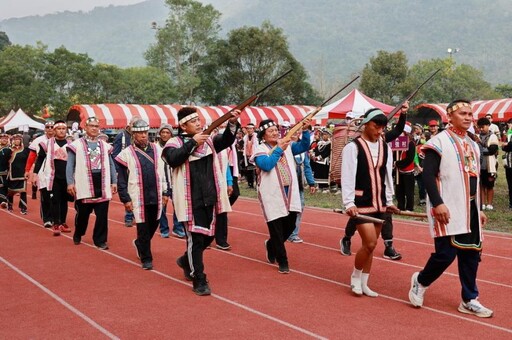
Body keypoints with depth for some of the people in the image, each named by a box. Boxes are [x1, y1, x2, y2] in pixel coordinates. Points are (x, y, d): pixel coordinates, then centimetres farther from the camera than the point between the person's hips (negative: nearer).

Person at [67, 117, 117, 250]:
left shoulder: (105, 146, 12)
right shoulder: (77, 145, 0)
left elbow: (111, 165, 14)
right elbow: (70, 165, -1)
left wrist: (114, 182, 8)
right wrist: (70, 183, -9)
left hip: (102, 184, 3)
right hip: (84, 184, -3)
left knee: (102, 215, 2)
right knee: (83, 213, 8)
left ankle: (100, 240, 11)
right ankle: (77, 235, 33)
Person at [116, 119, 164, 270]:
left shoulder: (156, 150, 7)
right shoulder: (127, 153, -4)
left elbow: (164, 171, 13)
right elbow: (121, 179, -2)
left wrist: (166, 192, 11)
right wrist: (125, 199, -5)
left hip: (156, 197, 4)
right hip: (138, 198, -4)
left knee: (153, 225, 14)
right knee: (143, 228, -1)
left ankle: (139, 244, 41)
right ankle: (146, 259, 10)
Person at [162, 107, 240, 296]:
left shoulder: (208, 140, 11)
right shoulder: (175, 143, -5)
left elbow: (226, 141, -2)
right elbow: (172, 159, -23)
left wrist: (232, 124, -18)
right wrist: (193, 142, -21)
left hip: (209, 198, 6)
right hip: (190, 200, -6)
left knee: (208, 237, 15)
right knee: (195, 239, -4)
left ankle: (186, 261, 41)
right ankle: (199, 280, 6)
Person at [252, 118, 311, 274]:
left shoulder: (287, 145, 10)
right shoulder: (260, 150, -5)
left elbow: (304, 146, 5)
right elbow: (266, 165, -21)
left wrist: (305, 131, -9)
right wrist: (279, 149, -19)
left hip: (290, 194, 5)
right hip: (272, 196, -5)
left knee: (290, 226, 14)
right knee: (276, 230, 0)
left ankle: (271, 245, 39)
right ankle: (282, 262, 10)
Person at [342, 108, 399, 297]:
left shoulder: (385, 147, 9)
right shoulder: (353, 147, -10)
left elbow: (388, 175, 16)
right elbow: (347, 177, -13)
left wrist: (389, 201, 16)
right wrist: (349, 203, -18)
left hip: (379, 203, 6)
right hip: (361, 203, -6)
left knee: (370, 245, 10)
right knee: (370, 243, -12)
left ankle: (363, 283, 21)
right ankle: (355, 276, 12)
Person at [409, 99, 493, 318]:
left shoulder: (473, 145, 16)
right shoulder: (439, 142, -9)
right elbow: (428, 175, -15)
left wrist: (478, 209, 20)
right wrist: (438, 203, -22)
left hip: (469, 208, 8)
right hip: (448, 209, -8)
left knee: (471, 253, 7)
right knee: (446, 253, -9)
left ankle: (469, 300, 18)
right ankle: (420, 281, 17)